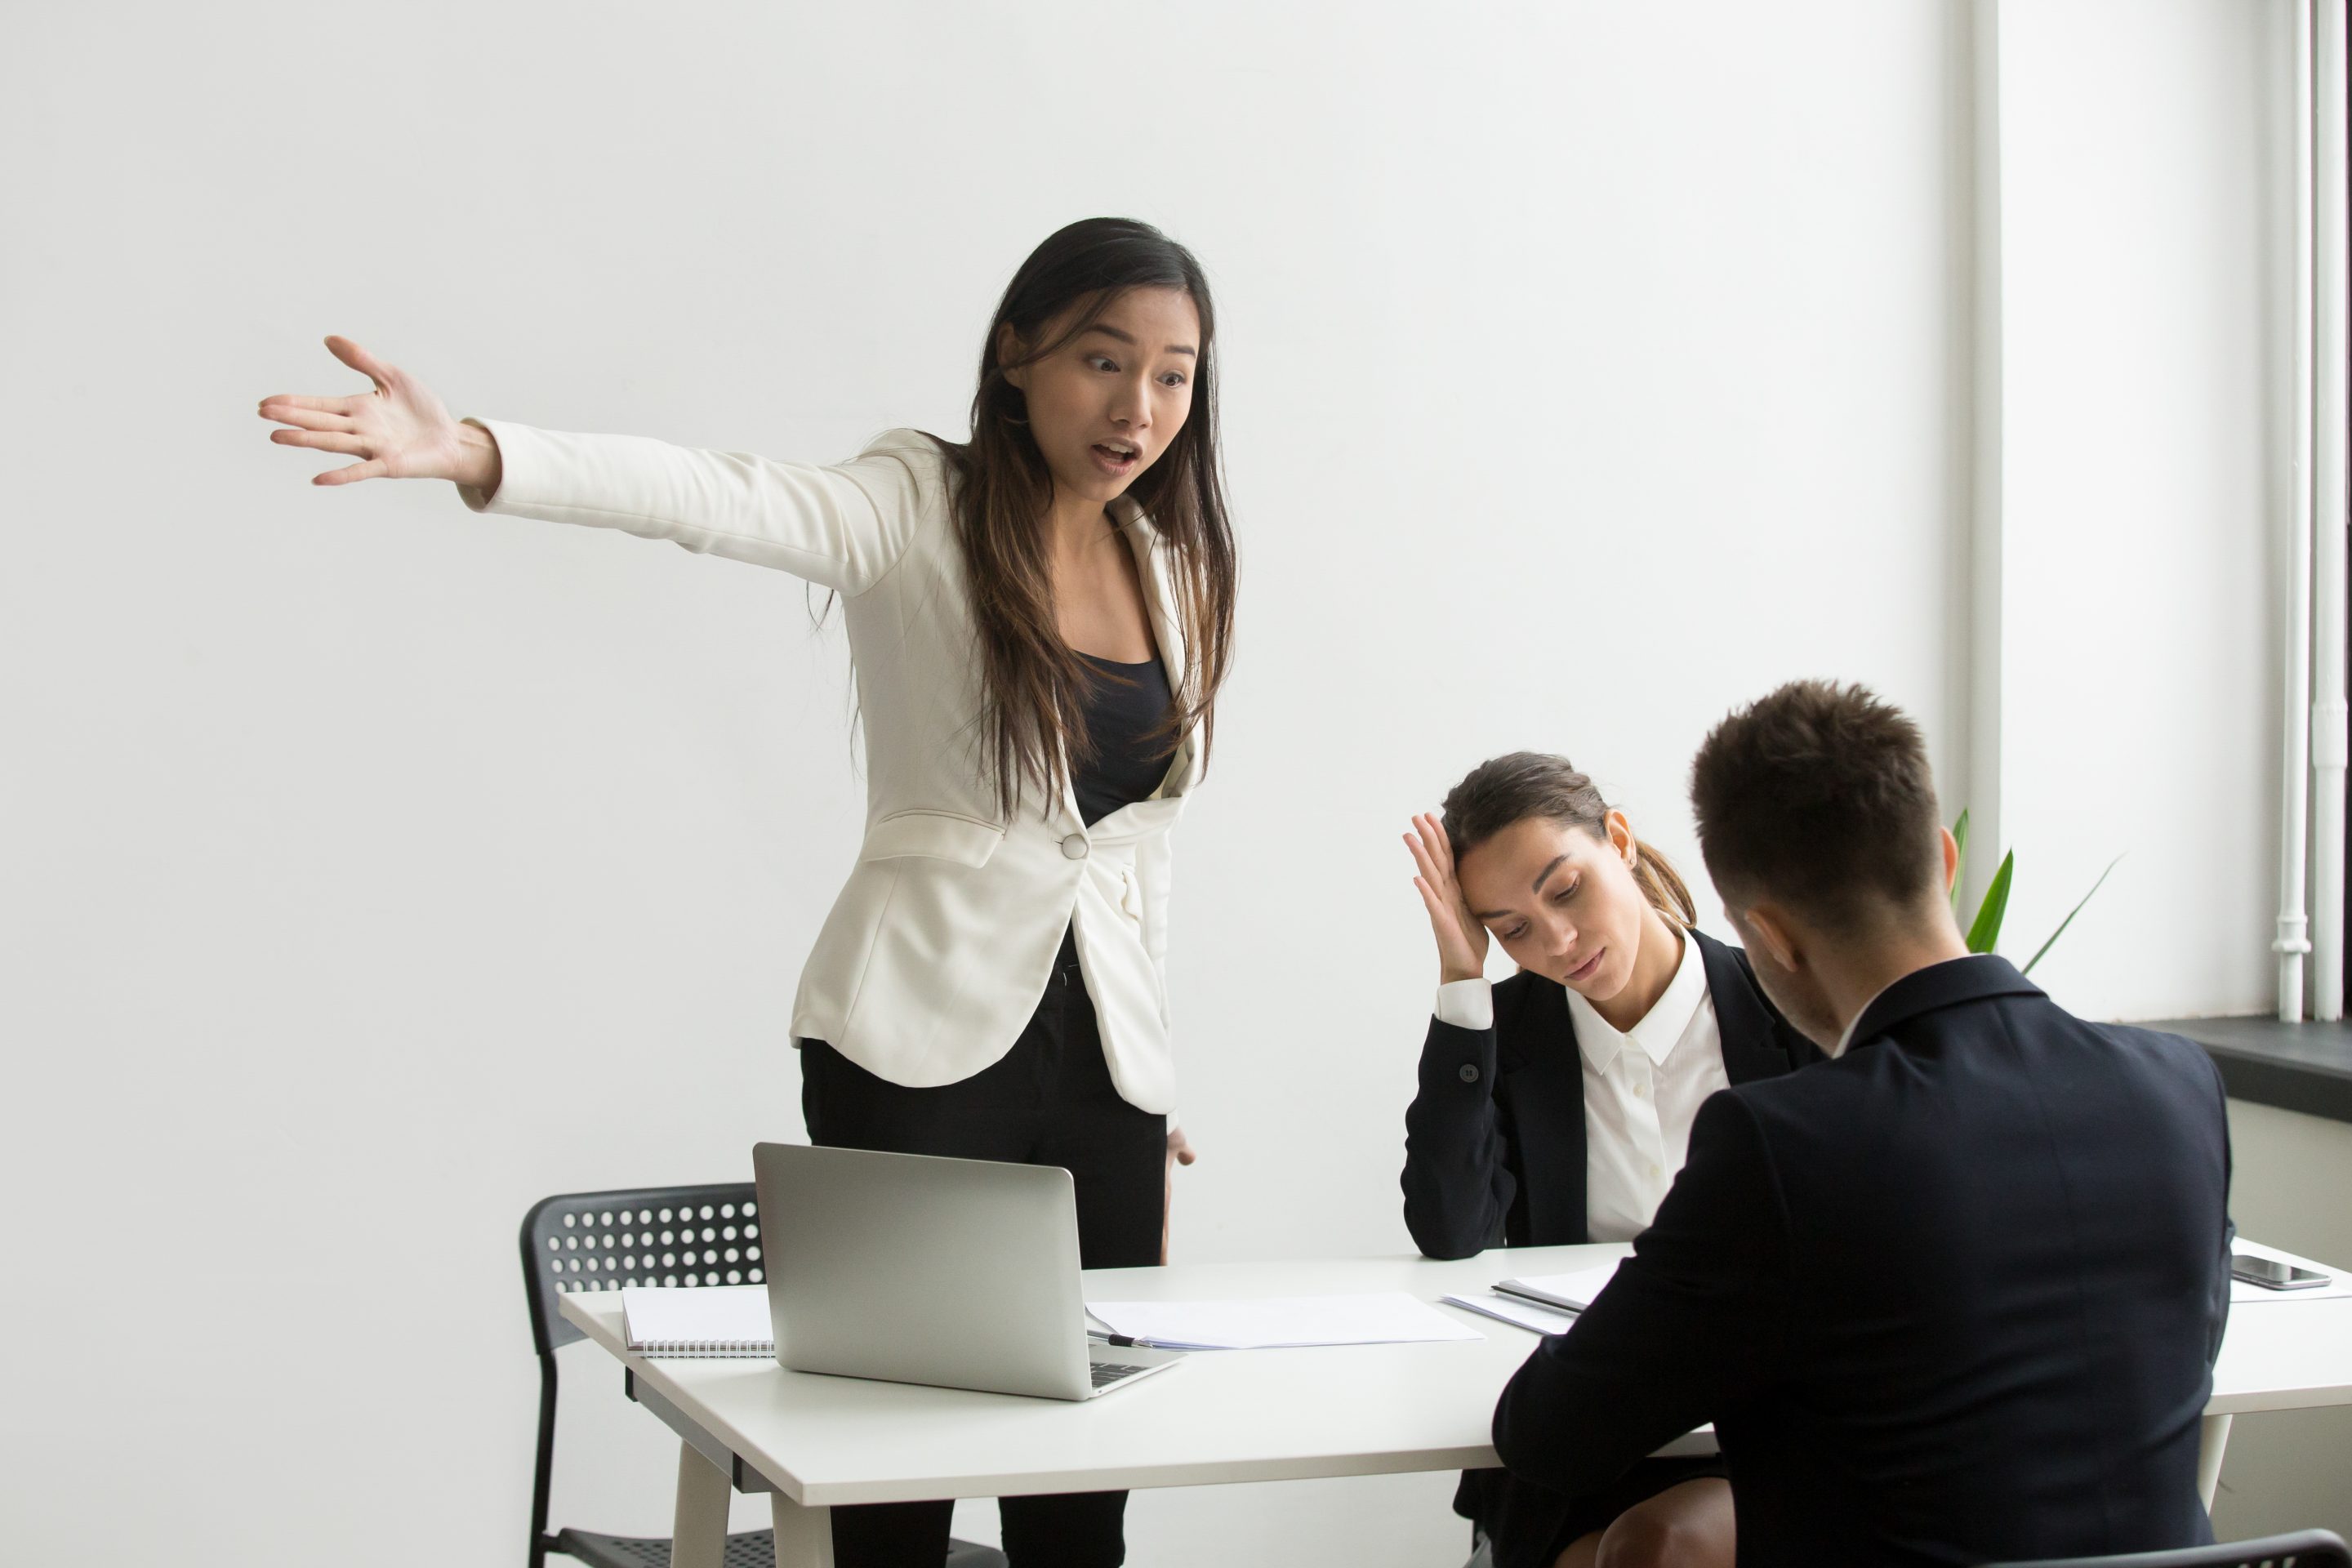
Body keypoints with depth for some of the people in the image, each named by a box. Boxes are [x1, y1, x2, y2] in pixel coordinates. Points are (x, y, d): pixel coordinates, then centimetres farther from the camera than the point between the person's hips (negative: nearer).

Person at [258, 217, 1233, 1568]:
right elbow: (717, 498, -24)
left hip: (1106, 1061, 5)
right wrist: (474, 455, -41)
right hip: (924, 1043, -5)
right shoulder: (919, 506, -5)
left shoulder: (1176, 568, 11)